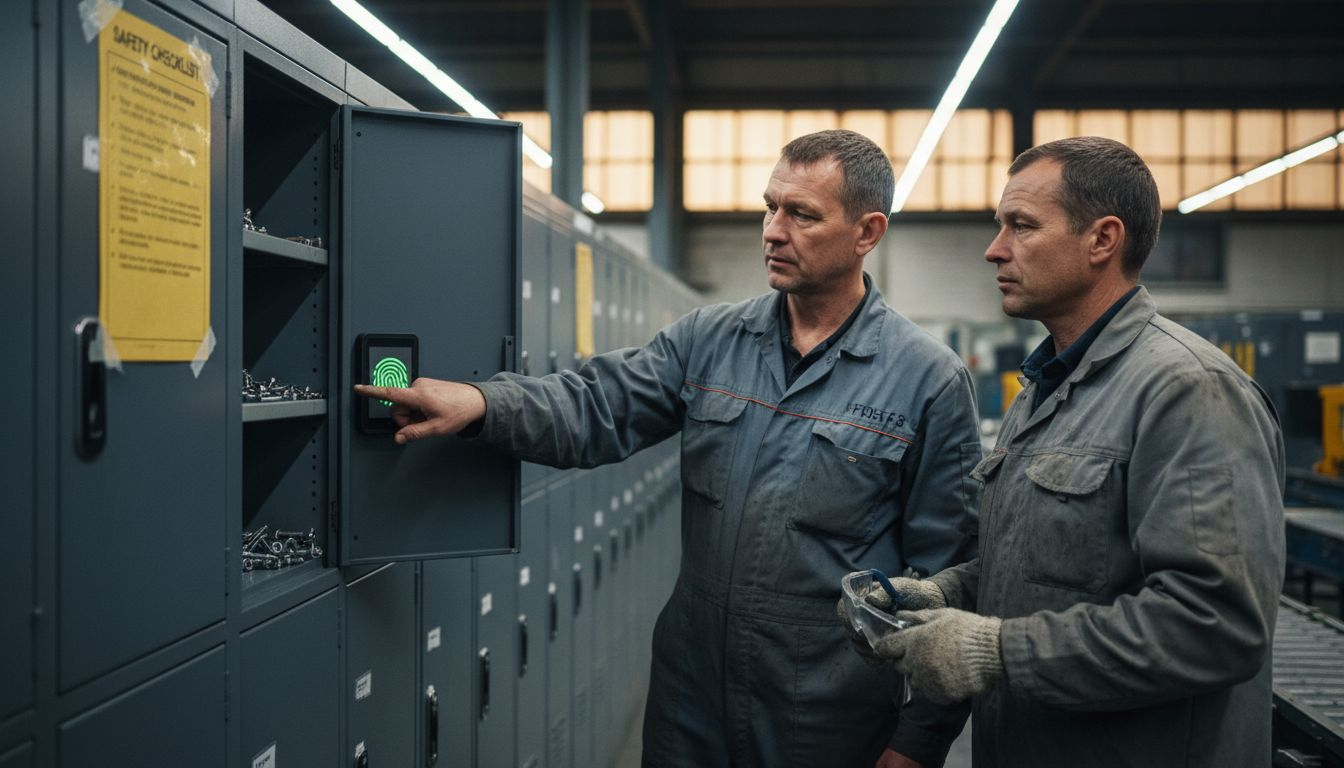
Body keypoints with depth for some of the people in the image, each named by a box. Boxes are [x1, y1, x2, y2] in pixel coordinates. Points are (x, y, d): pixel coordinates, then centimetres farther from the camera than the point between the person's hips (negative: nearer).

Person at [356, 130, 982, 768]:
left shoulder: (930, 381, -8)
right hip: (690, 700, 4)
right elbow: (598, 408, -5)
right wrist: (480, 402, -25)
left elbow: (945, 578, -7)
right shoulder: (707, 340, 4)